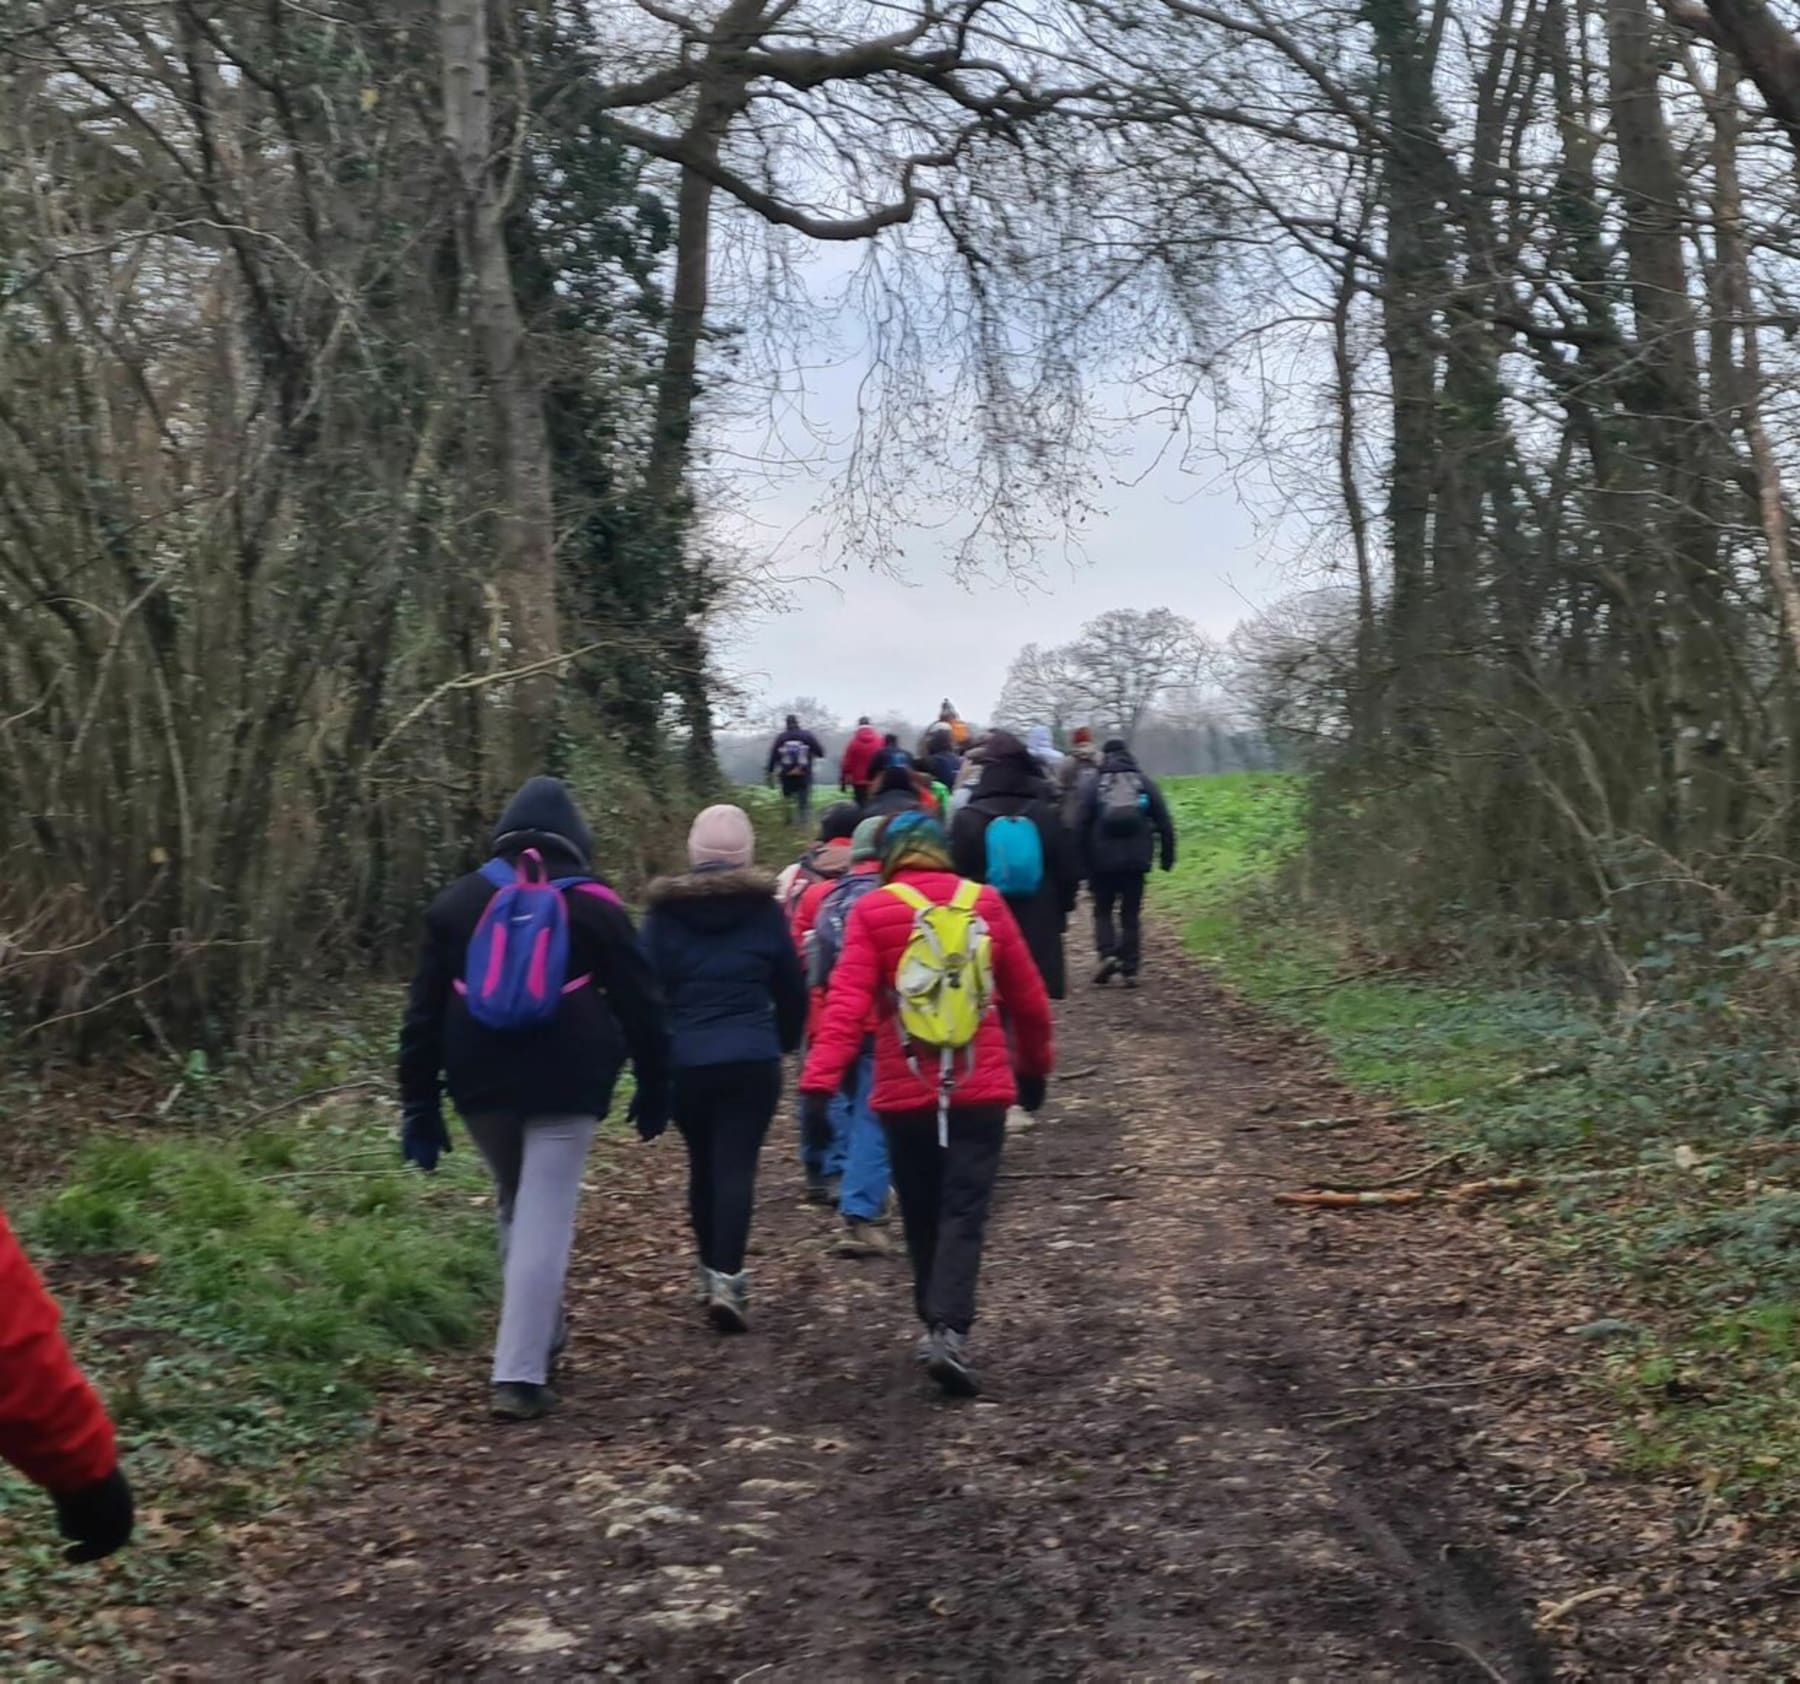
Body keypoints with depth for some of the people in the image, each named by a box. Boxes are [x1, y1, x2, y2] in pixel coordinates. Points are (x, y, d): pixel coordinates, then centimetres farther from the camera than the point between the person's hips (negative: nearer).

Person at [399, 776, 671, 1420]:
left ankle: (540, 1334, 35)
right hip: (564, 1086, -3)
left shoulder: (459, 900, 9)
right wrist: (654, 1088, 13)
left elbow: (424, 1011, 7)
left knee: (515, 1210, 23)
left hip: (481, 1083, 3)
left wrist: (419, 1106, 10)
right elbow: (639, 1004, 4)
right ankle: (519, 1377, -9)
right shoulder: (594, 904, 2)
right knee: (544, 1222, -4)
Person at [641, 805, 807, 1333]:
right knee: (737, 1167, -4)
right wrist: (783, 1042, 25)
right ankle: (726, 1275, -17)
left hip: (684, 1062, 2)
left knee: (703, 1164, 17)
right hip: (752, 1061, -1)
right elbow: (792, 991, 9)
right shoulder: (764, 910, 2)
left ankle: (709, 1266, 28)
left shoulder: (664, 913, 2)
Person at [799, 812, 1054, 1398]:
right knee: (963, 1214, -3)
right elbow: (1029, 997, 11)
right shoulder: (985, 904, 4)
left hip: (905, 1092, 0)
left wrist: (819, 1083, -17)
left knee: (922, 1216, 15)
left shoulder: (871, 912, -3)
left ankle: (937, 1324, 26)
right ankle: (948, 1331, -19)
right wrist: (1035, 1065, 25)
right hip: (979, 1088, 0)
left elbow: (846, 1004, -14)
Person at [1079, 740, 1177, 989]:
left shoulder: (1095, 784, -1)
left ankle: (1108, 955, -8)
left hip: (1103, 861, -1)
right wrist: (1167, 856, 8)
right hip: (1136, 861, 1)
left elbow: (1082, 825, -3)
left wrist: (1083, 863, 2)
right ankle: (1130, 969, 5)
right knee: (1131, 914, 9)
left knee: (1103, 910, 13)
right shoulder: (1145, 783, 4)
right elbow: (1164, 822, 3)